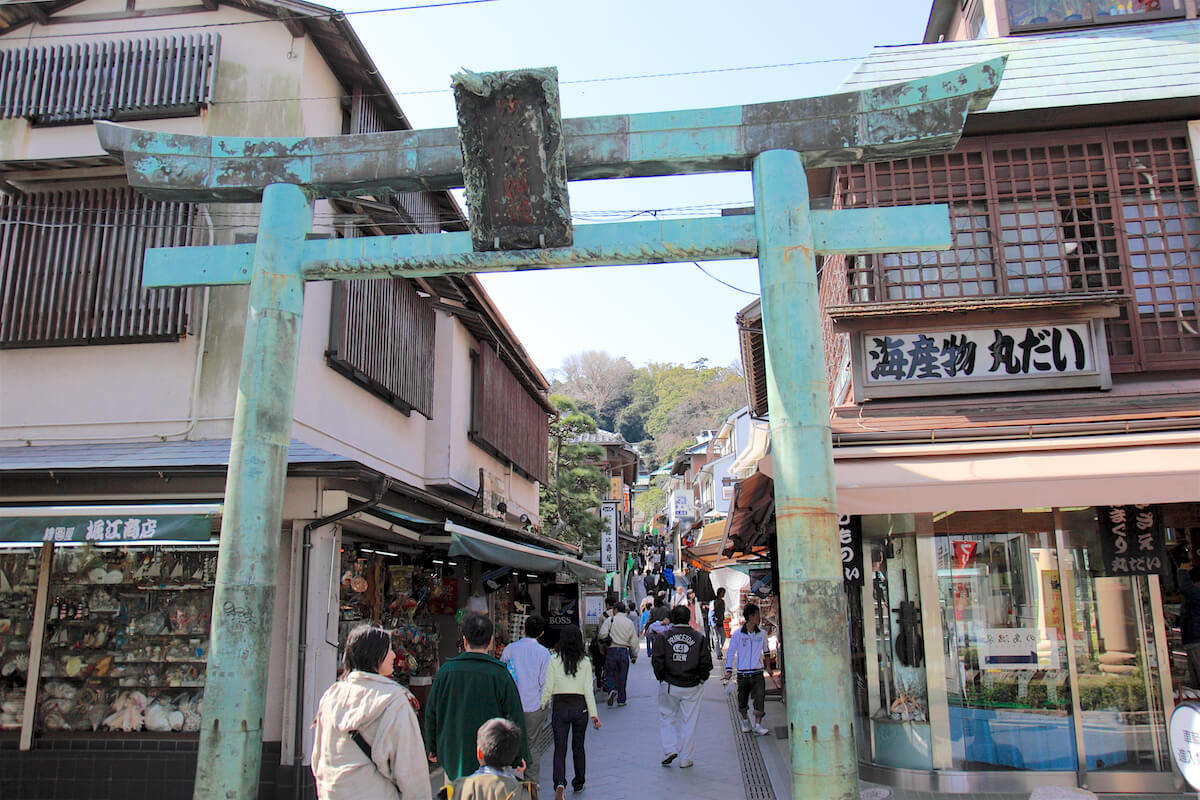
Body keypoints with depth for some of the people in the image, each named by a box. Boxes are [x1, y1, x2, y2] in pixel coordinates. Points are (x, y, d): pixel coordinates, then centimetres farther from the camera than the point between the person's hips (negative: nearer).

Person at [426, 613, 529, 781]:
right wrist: (520, 756, 3)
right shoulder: (500, 674, -11)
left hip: (452, 760, 3)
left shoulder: (446, 671, -3)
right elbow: (515, 718, -7)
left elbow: (431, 714, 6)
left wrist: (432, 748, 19)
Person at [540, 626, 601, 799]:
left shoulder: (554, 660, -7)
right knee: (578, 746, 18)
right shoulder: (585, 662, -3)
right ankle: (579, 783, 29)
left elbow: (548, 688, -7)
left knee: (560, 748, 3)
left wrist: (540, 707, 4)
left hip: (560, 707, -2)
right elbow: (588, 690, -3)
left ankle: (560, 783, -17)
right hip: (580, 706, 2)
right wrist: (594, 714, 1)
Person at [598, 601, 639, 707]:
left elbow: (602, 634, -12)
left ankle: (612, 690, -16)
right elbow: (634, 640, 6)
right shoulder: (630, 622, 6)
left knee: (609, 674, 10)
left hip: (611, 650, -2)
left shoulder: (610, 620, -2)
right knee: (622, 677, 11)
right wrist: (635, 654, 15)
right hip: (624, 651, 2)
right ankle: (621, 700, 15)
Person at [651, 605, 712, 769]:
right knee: (688, 722, 8)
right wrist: (701, 679, 9)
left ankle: (669, 749, 2)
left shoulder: (664, 637, -5)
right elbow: (706, 662, -5)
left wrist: (661, 678, 5)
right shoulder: (698, 638, -3)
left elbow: (657, 661, -9)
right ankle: (685, 759, 13)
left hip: (669, 686, 0)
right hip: (692, 688, 1)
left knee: (667, 717, 17)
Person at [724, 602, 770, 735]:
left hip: (757, 673, 1)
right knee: (742, 701, 9)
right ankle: (745, 720, 34)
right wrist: (729, 670, 0)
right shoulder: (737, 634, -6)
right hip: (742, 673, -1)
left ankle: (758, 725, -4)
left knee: (760, 698, -13)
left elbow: (766, 649, 18)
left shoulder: (762, 633, 2)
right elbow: (731, 652, 3)